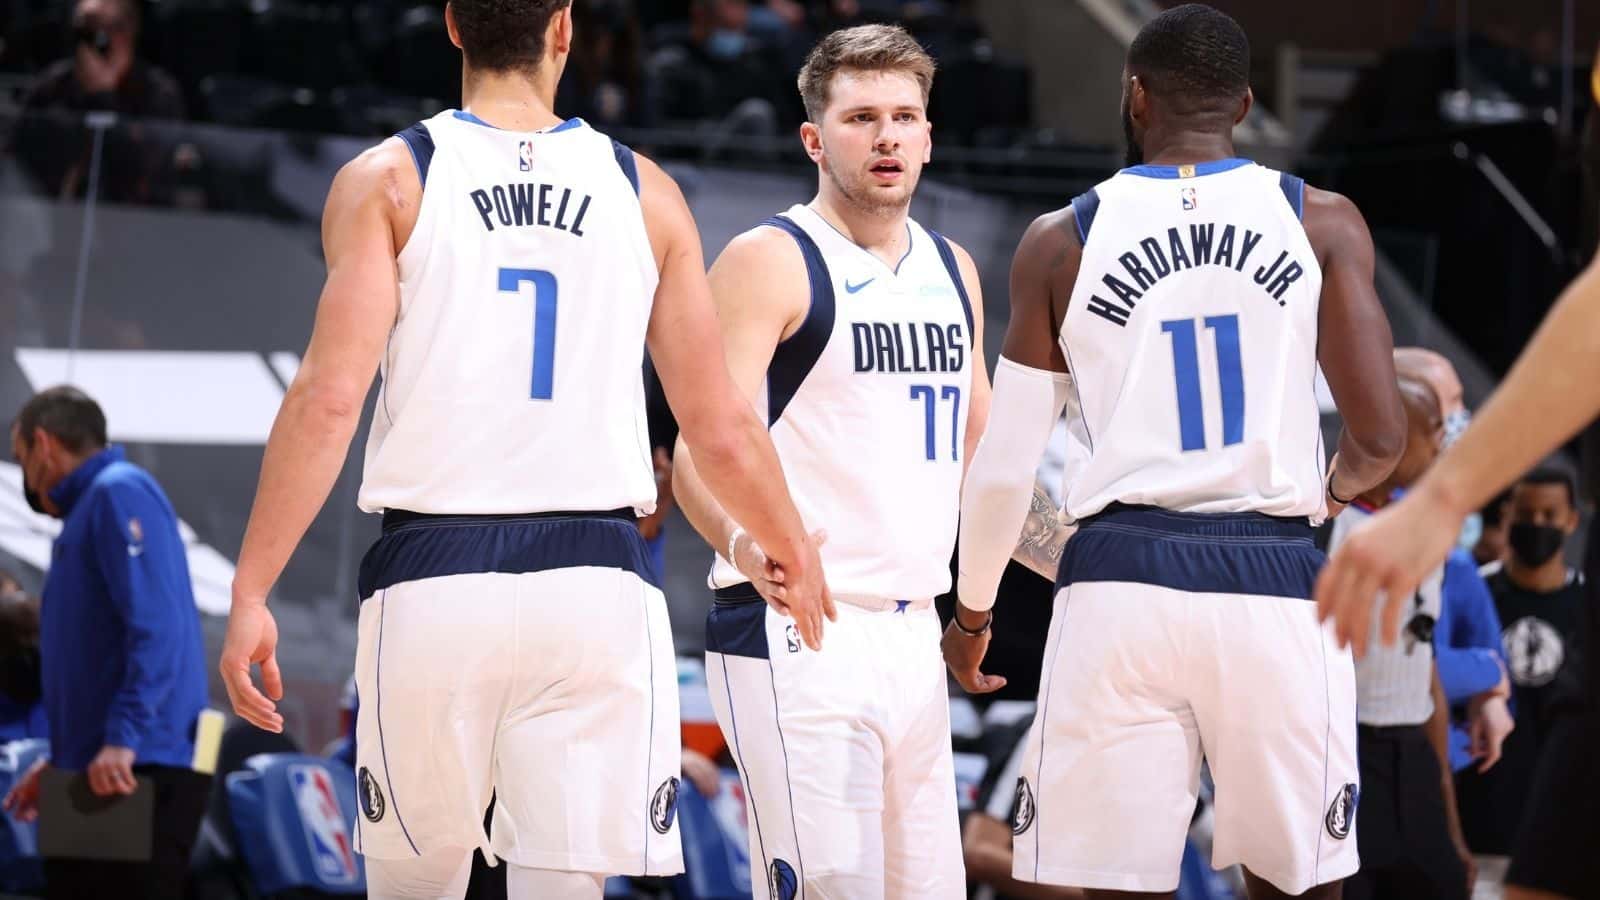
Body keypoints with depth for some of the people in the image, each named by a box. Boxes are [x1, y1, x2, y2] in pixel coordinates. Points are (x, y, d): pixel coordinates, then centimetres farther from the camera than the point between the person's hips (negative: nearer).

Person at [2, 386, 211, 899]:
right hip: (100, 776, 10)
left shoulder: (118, 494, -7)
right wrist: (63, 761, 22)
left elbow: (157, 627, -19)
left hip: (138, 771, -10)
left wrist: (124, 739, -26)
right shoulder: (87, 509, 23)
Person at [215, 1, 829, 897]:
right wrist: (796, 554, 26)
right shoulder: (645, 191, 8)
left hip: (434, 577, -1)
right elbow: (721, 428, 9)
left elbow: (330, 396, -9)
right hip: (595, 580, 1)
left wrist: (251, 592, -8)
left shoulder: (387, 181, 2)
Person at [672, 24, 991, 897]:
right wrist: (740, 542, -34)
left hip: (914, 632, 7)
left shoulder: (953, 270, 15)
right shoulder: (769, 260, -7)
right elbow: (700, 451, -15)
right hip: (796, 633, -7)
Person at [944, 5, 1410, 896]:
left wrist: (972, 609, 21)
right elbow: (1381, 437, -1)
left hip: (1122, 583, 0)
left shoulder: (1062, 242, 4)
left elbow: (1005, 467, 5)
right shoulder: (1322, 222, 3)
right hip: (1275, 587, 0)